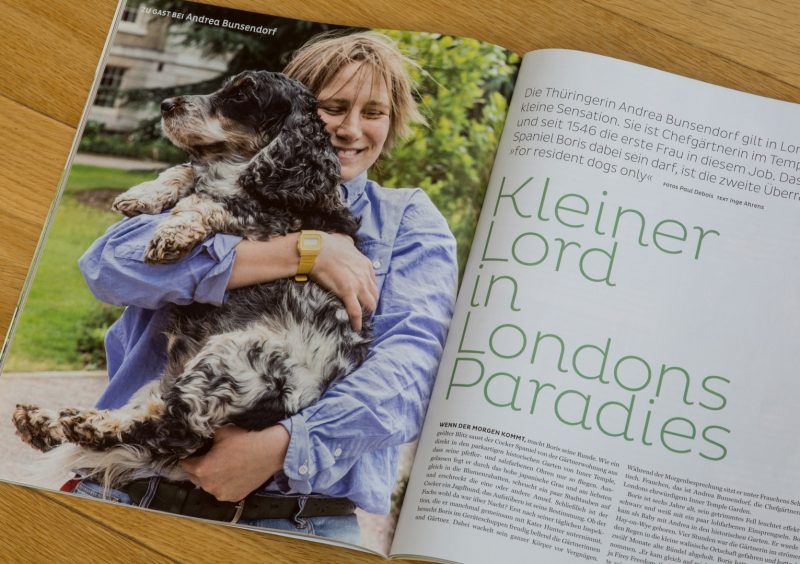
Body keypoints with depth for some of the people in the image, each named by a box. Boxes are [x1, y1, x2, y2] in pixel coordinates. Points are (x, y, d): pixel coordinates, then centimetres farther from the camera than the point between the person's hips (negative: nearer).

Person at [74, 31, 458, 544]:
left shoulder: (410, 222, 13)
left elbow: (412, 364, -5)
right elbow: (107, 263, -6)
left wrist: (279, 448, -20)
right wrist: (301, 250, -11)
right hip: (143, 482, 1)